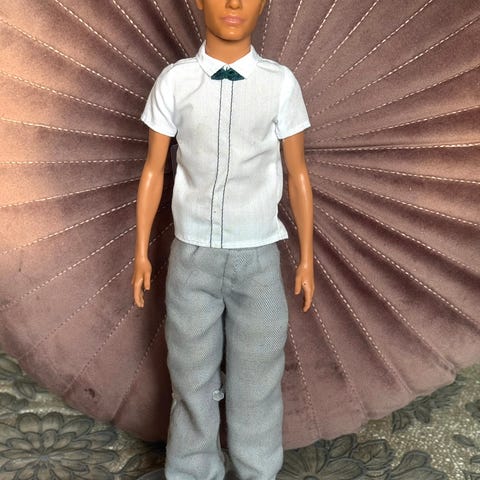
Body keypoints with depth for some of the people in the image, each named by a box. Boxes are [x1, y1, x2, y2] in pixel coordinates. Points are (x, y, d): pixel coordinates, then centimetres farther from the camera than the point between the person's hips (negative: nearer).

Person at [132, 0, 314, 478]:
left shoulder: (281, 83, -6)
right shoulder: (173, 81, -5)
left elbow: (297, 174, 1)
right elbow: (153, 170, 2)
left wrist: (307, 259, 3)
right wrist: (140, 251, 4)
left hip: (257, 258, 0)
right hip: (193, 255, 1)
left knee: (257, 373, 10)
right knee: (192, 371, 11)